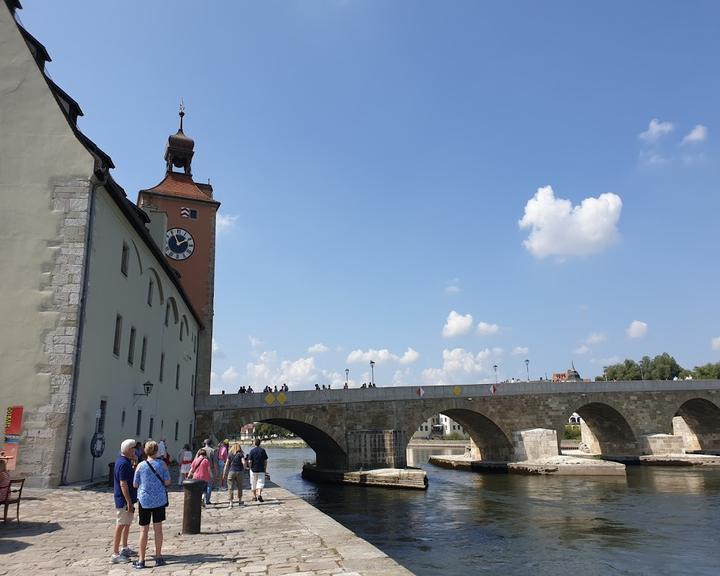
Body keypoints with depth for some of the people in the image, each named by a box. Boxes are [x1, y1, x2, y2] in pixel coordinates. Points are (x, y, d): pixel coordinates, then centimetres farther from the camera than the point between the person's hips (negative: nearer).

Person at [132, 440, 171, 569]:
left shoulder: (140, 465, -7)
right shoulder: (161, 464, -6)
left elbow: (135, 484, 0)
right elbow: (167, 482, -5)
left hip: (145, 500, -1)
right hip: (159, 500, 1)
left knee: (144, 530, 7)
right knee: (158, 528, 11)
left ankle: (141, 560, 10)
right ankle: (158, 557, 20)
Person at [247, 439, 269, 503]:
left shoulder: (252, 451, -7)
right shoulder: (263, 450, -3)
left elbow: (249, 461, -10)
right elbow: (265, 461, -1)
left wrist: (251, 467, 8)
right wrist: (265, 469, 9)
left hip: (253, 469, 0)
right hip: (261, 470, 0)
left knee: (253, 484, 14)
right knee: (260, 483, 2)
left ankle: (254, 496, 22)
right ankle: (259, 494, -19)